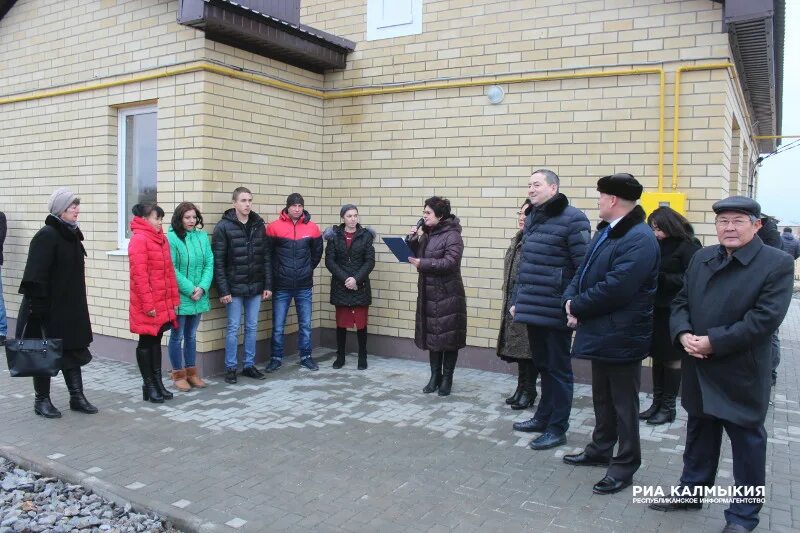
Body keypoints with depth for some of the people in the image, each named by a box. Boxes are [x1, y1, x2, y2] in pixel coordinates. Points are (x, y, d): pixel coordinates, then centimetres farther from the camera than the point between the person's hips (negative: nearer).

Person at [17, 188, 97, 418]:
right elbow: (35, 276, -21)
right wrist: (37, 308, -23)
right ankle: (41, 400, 19)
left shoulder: (72, 234, 9)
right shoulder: (46, 236, -16)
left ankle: (77, 397, 20)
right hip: (48, 309, -8)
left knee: (73, 349, 11)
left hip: (71, 308, 8)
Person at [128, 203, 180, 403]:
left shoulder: (161, 239, 12)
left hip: (163, 303, 7)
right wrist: (148, 304, -18)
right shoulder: (139, 239, -13)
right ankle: (148, 386, 15)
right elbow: (139, 275, -17)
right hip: (147, 305, -7)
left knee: (156, 341, 14)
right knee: (146, 342, 4)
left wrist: (174, 298, 12)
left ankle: (158, 382, 23)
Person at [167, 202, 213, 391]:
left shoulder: (203, 236, 4)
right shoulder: (171, 238, -11)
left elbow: (209, 264, 2)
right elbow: (171, 270, -15)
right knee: (177, 336, 7)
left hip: (199, 296, 5)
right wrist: (190, 289, -16)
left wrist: (202, 287, -10)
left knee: (191, 335, 16)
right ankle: (178, 375, 19)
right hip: (179, 296, -5)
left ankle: (191, 372, 27)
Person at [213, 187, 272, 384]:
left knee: (252, 327, 11)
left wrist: (268, 285, 4)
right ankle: (231, 368, 16)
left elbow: (266, 257, 8)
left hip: (255, 287, 4)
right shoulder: (224, 226, -7)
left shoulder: (259, 225, 6)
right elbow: (218, 261, -9)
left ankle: (249, 365, 22)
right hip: (234, 287, -4)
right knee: (233, 328, 4)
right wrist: (223, 290, -14)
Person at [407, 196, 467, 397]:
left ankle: (447, 379, 13)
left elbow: (449, 262, -22)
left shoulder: (452, 235, -11)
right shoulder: (427, 234, 12)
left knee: (448, 337, 1)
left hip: (447, 295, -7)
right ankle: (435, 376, 22)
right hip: (428, 294, 7)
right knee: (431, 335, 11)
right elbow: (416, 256, 14)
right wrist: (412, 240, -2)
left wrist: (422, 264, -23)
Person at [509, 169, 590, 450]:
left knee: (558, 369, 5)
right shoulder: (532, 219, 14)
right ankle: (543, 417, 33)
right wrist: (517, 300, 18)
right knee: (543, 366, 18)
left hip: (556, 310, -7)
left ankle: (557, 428, 17)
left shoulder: (572, 219, -11)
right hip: (532, 309, 7)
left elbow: (583, 267, -14)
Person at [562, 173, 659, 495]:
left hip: (621, 336, -9)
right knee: (602, 397, 22)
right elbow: (584, 271, 12)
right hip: (600, 332, 10)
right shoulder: (606, 232, 12)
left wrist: (577, 306, -15)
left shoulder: (639, 239, -21)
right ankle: (600, 450, 38)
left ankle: (625, 465, 20)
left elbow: (614, 289, -28)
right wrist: (571, 299, -7)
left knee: (623, 402, 5)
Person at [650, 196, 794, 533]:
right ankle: (691, 492, 36)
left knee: (747, 444, 9)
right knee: (699, 435, 19)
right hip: (699, 370, 5)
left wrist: (713, 342, -21)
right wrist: (683, 334, -11)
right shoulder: (701, 258, 8)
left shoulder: (778, 263, -10)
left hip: (742, 374, -5)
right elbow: (681, 301, 9)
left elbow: (764, 318, -19)